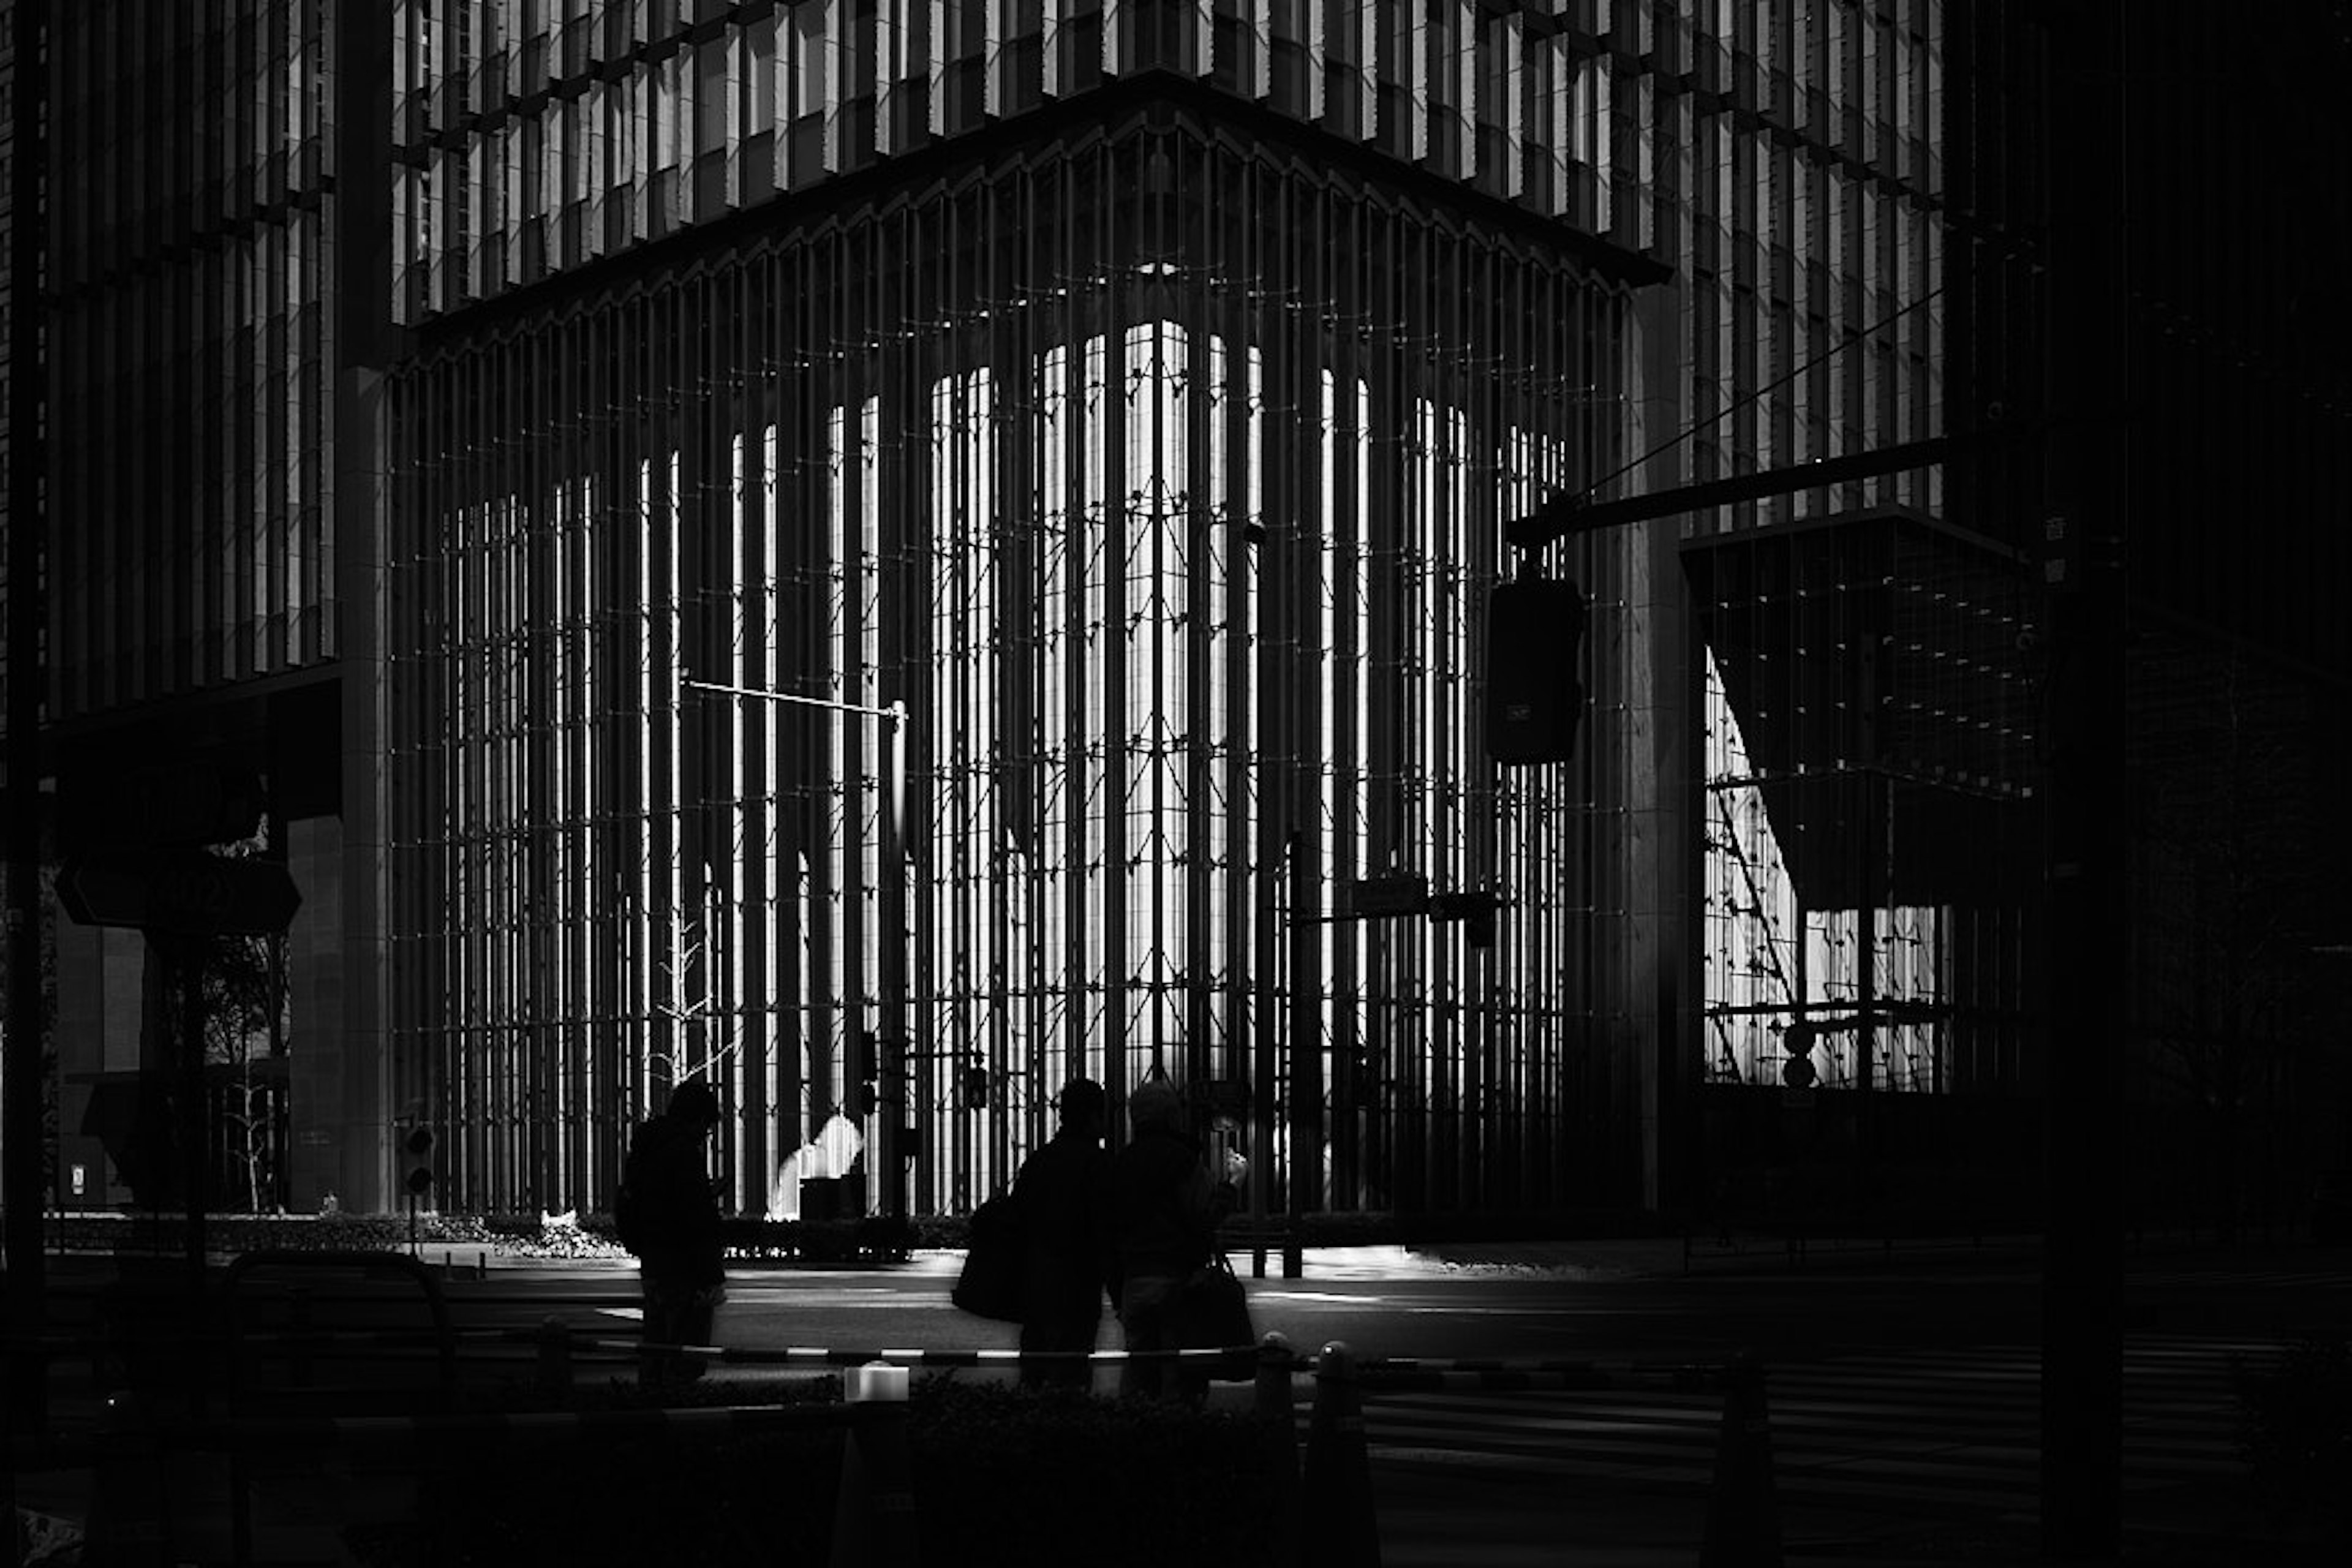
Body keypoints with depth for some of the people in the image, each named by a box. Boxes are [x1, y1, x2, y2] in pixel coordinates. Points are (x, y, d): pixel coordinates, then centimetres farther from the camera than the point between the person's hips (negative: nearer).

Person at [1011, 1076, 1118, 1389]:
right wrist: (1119, 1293, -9)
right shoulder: (1095, 1163, -9)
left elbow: (1016, 1220, 13)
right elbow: (1106, 1233, -13)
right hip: (1075, 1293, -7)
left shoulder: (1035, 1161, 11)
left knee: (1033, 1377, 14)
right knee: (1070, 1381, -5)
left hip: (1032, 1293, 7)